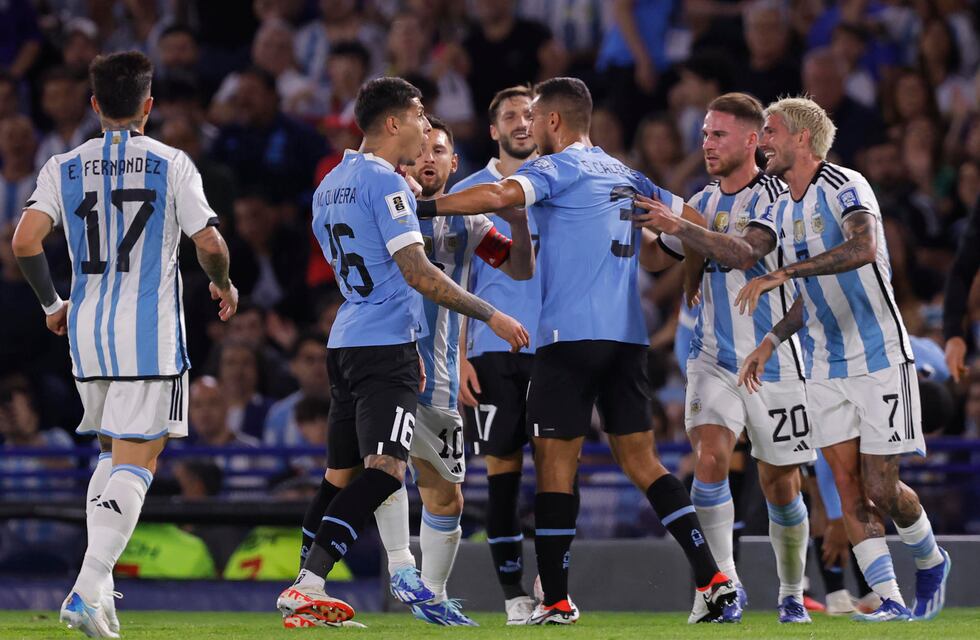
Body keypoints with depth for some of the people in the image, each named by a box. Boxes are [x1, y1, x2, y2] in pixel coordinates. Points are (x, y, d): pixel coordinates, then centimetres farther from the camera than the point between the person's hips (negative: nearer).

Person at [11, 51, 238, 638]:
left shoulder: (64, 168, 6)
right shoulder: (171, 164, -2)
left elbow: (25, 241, -4)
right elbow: (209, 243, -7)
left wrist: (52, 304, 11)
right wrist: (225, 286, 14)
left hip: (87, 327, 4)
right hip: (151, 332, -4)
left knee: (114, 455, 20)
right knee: (137, 461, -5)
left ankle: (99, 587, 7)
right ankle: (88, 590, -20)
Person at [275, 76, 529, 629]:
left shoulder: (331, 185, 17)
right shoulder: (385, 183, -12)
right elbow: (417, 273, -17)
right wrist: (492, 316, -12)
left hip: (348, 340, 10)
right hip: (386, 344, -10)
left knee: (342, 473, 14)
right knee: (384, 469, -15)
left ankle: (303, 592, 13)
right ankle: (308, 587, -24)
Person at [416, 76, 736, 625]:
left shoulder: (562, 167, -3)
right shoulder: (624, 175, 19)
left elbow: (500, 195, -21)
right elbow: (693, 223, 24)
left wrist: (425, 206, -18)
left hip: (571, 333, -7)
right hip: (628, 337, 7)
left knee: (556, 460, -2)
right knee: (641, 461, 9)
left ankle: (556, 600, -4)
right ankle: (713, 579, -3)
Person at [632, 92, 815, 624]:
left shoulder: (775, 197, -10)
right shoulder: (702, 202, 10)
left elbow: (745, 253, -29)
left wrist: (679, 227, -39)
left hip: (772, 361, -4)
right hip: (714, 359, 4)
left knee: (779, 484, 5)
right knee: (709, 459, -19)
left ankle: (792, 595, 23)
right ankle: (724, 583, -17)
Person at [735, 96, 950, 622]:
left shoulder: (846, 188, -14)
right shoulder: (782, 210, 12)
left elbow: (863, 248, -35)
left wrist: (780, 274, -37)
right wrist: (769, 344, 13)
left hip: (880, 359, -7)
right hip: (825, 368, 7)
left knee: (881, 490, -6)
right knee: (848, 486, -4)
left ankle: (931, 562, 22)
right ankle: (889, 599, -1)